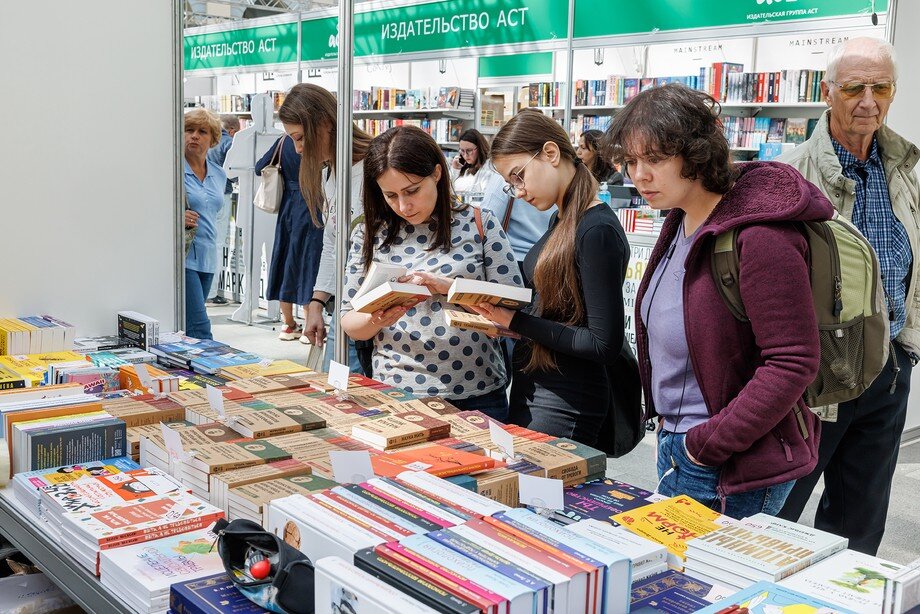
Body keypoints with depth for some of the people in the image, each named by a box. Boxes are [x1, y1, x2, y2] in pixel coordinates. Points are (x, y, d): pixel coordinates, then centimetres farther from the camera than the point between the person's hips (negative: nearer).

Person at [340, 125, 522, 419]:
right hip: (396, 393, 1)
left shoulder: (478, 224, -2)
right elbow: (349, 321, 5)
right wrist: (376, 321, -17)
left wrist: (448, 286, -19)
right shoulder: (370, 234, 2)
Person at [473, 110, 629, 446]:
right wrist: (501, 310, -4)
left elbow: (604, 344, -21)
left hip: (566, 403, -9)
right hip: (531, 388, 9)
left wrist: (516, 322, -19)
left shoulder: (597, 231, -19)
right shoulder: (562, 221, 9)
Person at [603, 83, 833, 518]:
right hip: (674, 446, 9)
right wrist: (666, 420, 10)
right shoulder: (681, 223, 6)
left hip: (734, 469, -9)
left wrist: (709, 442, -21)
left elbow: (794, 363, -25)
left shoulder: (759, 238, -24)